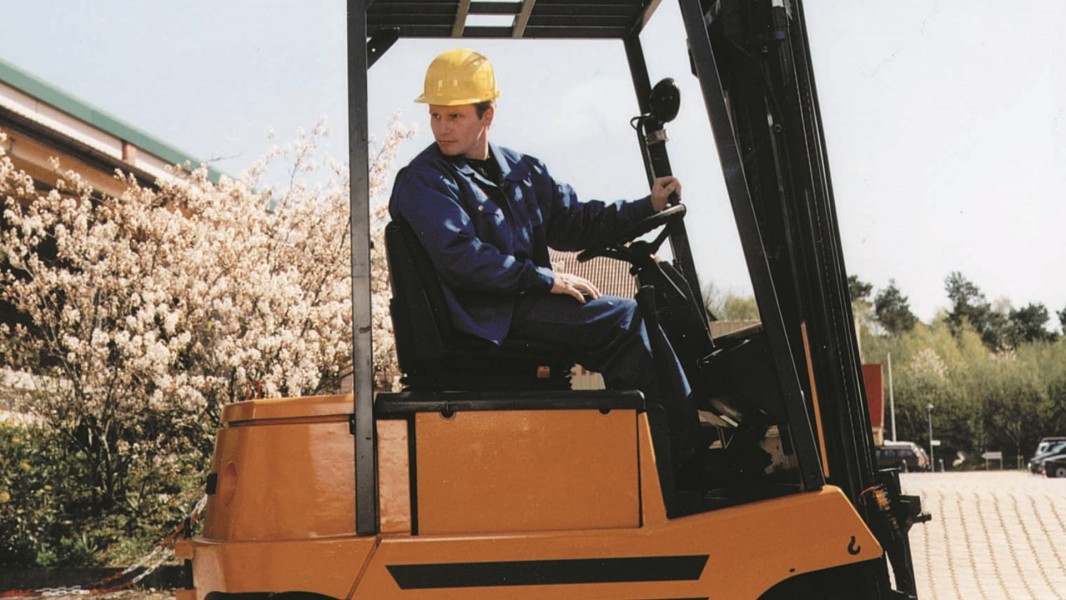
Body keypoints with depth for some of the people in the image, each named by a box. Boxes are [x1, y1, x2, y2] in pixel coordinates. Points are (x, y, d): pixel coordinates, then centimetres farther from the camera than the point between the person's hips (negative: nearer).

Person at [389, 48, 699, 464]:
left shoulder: (522, 171, 17)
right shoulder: (423, 182, -7)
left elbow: (574, 221, 22)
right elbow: (461, 258, -18)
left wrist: (647, 207, 9)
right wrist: (545, 279, -20)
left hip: (526, 304, 8)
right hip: (487, 319, -8)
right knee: (625, 319, -17)